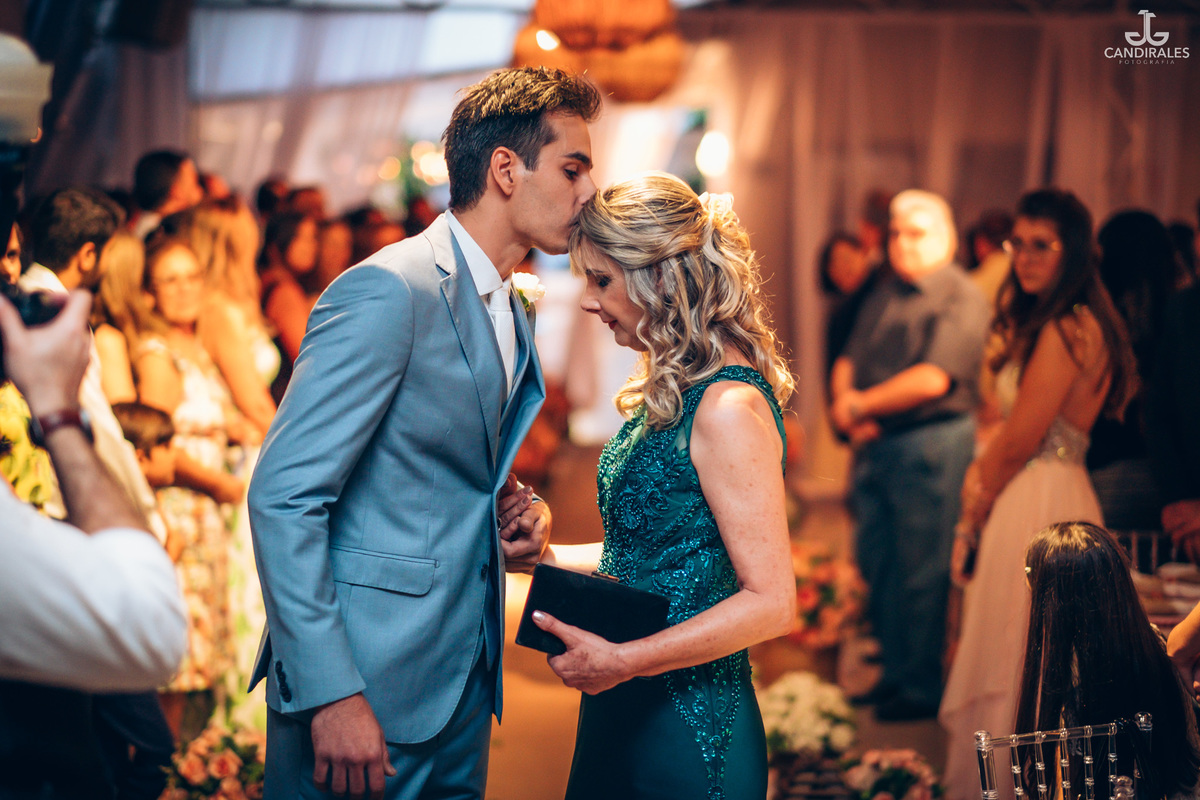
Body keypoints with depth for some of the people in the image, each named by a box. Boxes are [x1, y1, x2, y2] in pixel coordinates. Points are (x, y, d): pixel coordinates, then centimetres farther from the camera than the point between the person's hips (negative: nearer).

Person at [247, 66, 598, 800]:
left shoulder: (509, 312, 13)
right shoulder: (389, 291, -15)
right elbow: (284, 495, -19)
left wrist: (510, 509, 2)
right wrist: (330, 693, -23)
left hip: (463, 684, 8)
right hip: (368, 686, -8)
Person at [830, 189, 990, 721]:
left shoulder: (961, 300, -10)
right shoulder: (884, 292, 15)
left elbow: (932, 379, -19)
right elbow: (848, 360, 16)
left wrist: (860, 405, -11)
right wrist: (844, 403, -6)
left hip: (930, 444, -8)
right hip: (873, 444, 8)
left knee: (921, 573, -1)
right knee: (877, 565, 13)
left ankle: (922, 690, 10)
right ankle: (895, 672, 26)